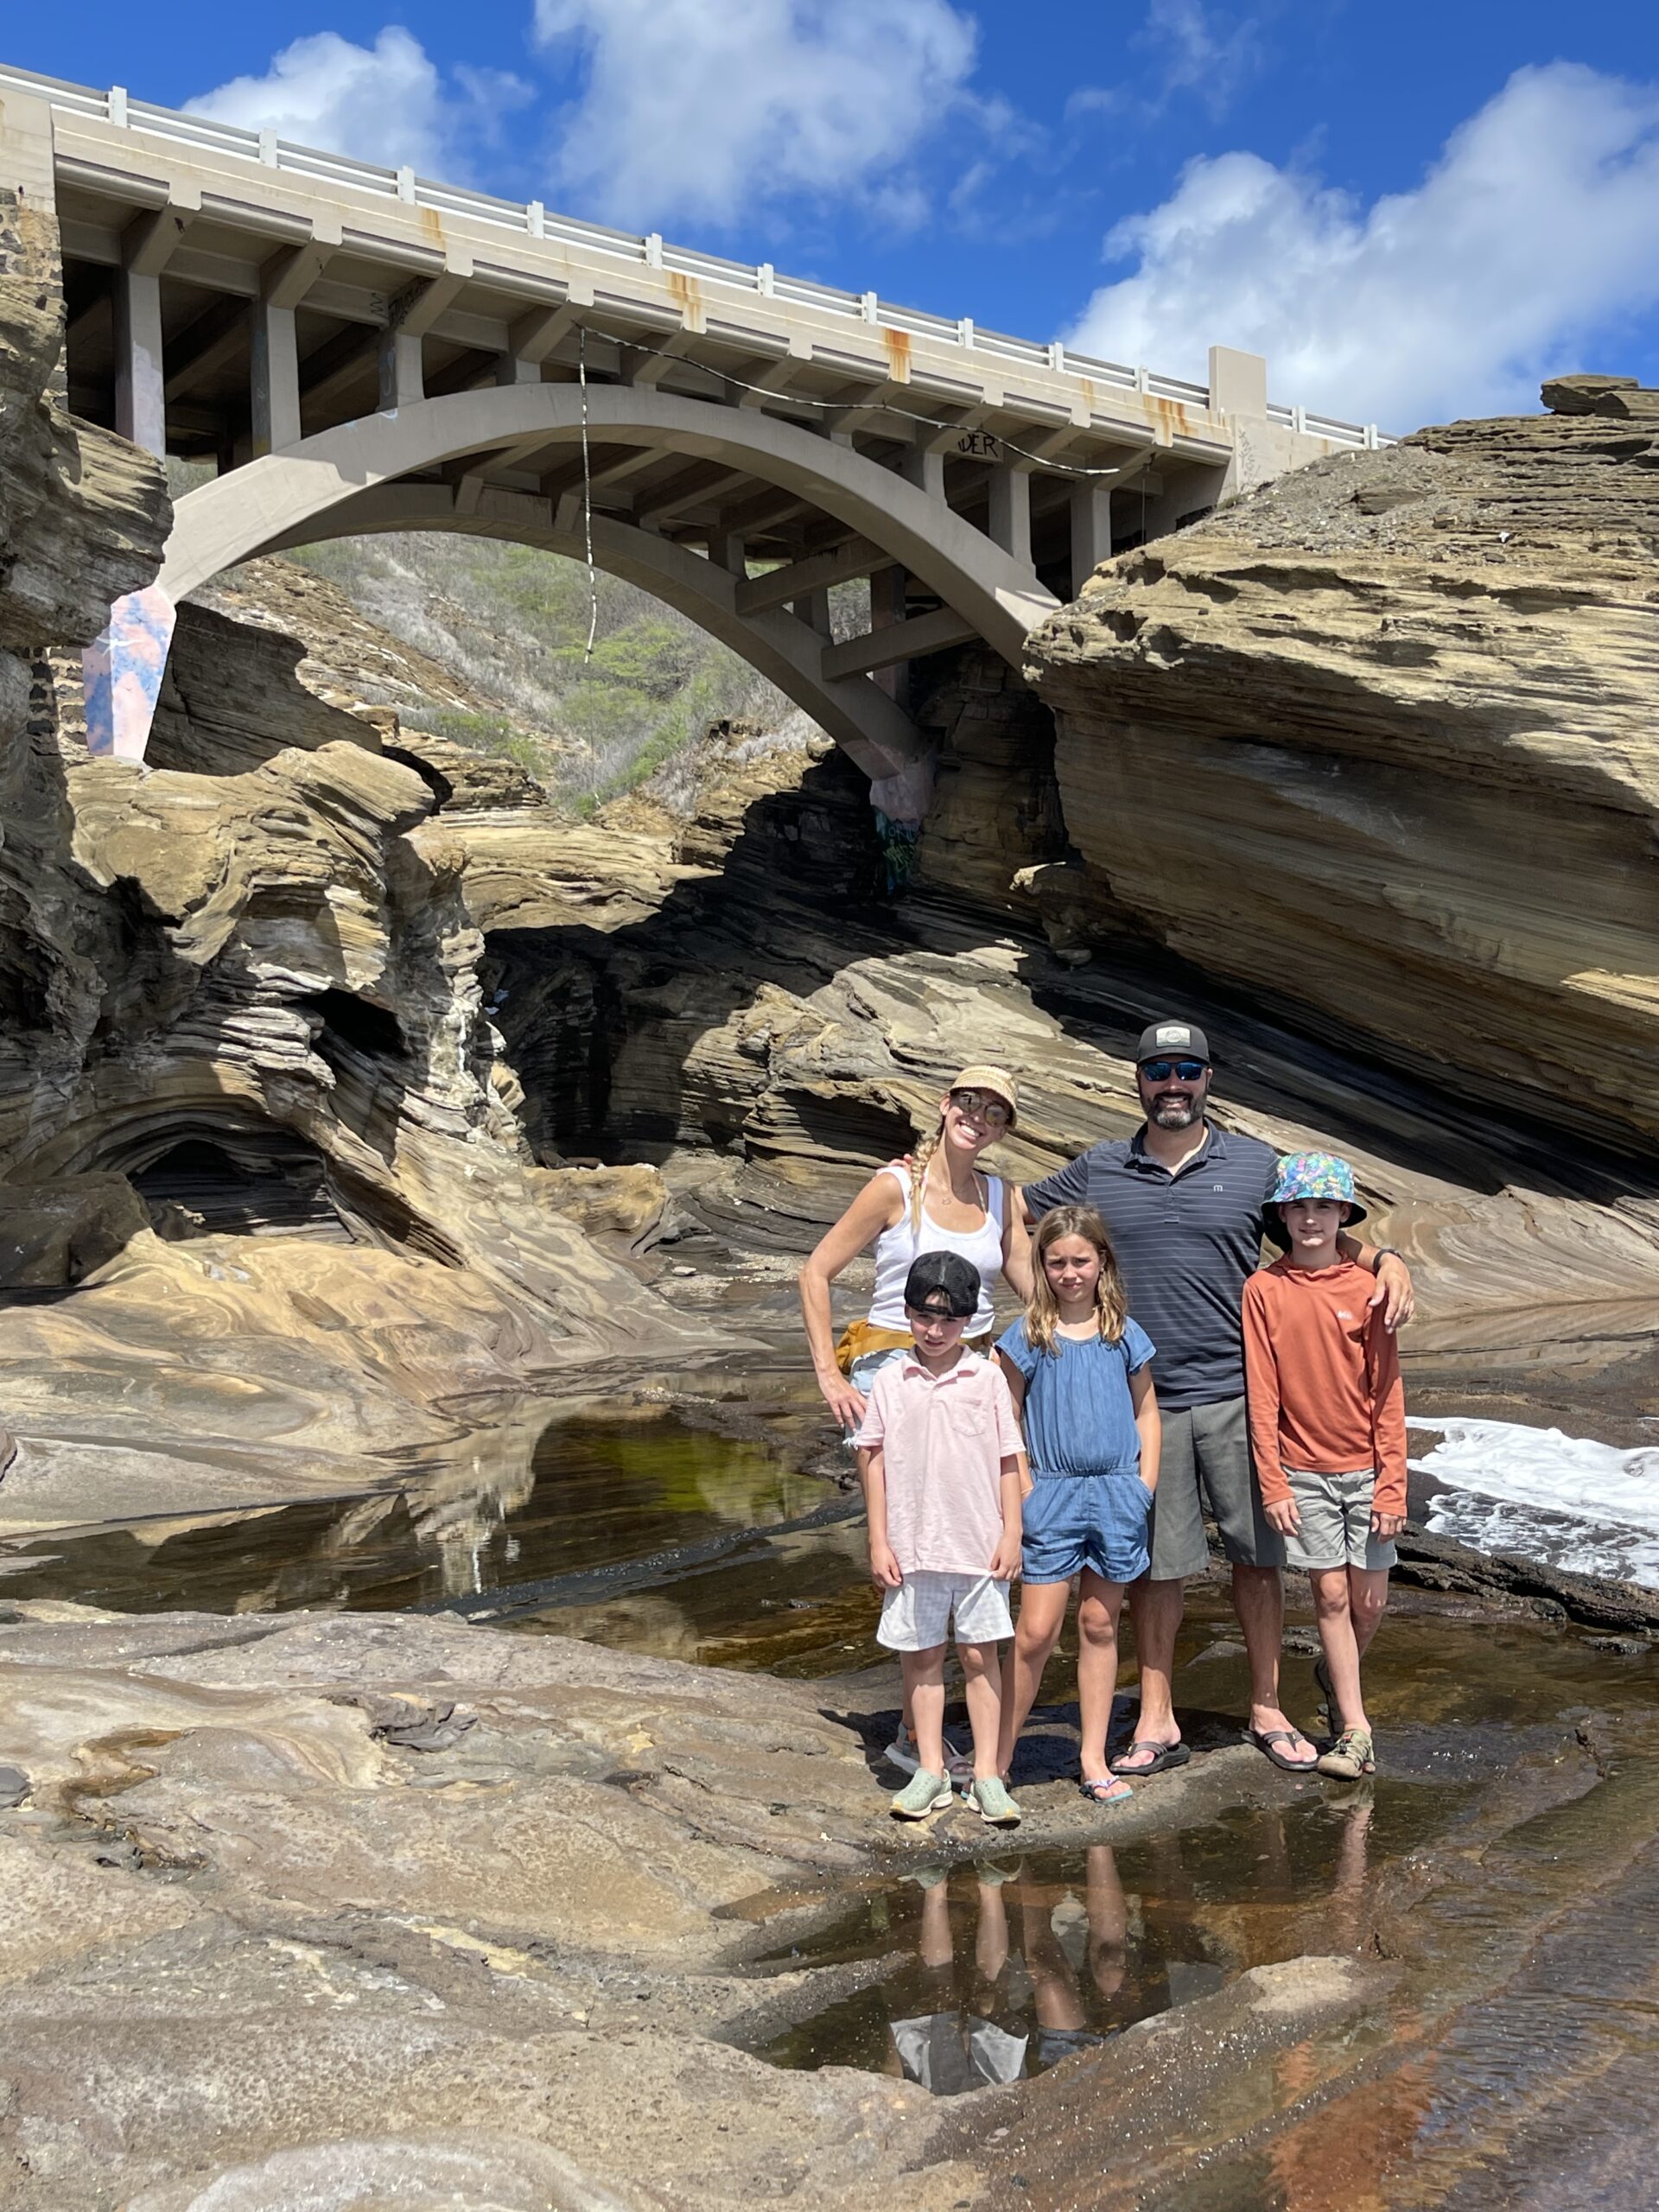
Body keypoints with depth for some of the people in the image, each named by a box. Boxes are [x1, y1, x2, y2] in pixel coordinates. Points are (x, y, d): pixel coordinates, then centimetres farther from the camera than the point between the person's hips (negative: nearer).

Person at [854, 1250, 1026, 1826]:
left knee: (979, 1654, 4)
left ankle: (986, 1774, 13)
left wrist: (1011, 1533, 0)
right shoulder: (890, 1381, 1)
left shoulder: (987, 1378, 0)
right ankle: (931, 1771, 19)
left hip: (979, 1543, -1)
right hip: (912, 1546, 1)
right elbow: (873, 1459, 4)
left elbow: (1009, 1459, 3)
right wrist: (878, 1541, 1)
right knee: (922, 1656, 8)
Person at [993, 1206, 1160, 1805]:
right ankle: (998, 1760, 8)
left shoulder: (1125, 1334, 5)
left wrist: (1144, 1484, 4)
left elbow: (1146, 1411, 12)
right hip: (1051, 1494, -2)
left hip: (1117, 1493, 2)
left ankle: (1094, 1761, 19)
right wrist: (1022, 1488, -6)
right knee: (1036, 1632, -4)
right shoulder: (1027, 1336, -2)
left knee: (1100, 1626, 10)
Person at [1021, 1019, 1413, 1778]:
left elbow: (1323, 1236, 11)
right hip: (1142, 1401, 0)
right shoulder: (1098, 1172, 6)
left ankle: (1268, 1710, 22)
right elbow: (1011, 1214, 17)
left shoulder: (1256, 1165, 4)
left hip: (1238, 1394, 0)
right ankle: (1156, 1722, 17)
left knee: (1258, 1554, 7)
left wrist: (1387, 1260, -6)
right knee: (1153, 1562, 6)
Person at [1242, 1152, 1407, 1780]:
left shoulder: (1367, 1287, -5)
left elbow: (1387, 1392, -4)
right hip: (1303, 1469, 0)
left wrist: (1392, 1484, -7)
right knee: (1331, 1594, 1)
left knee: (1369, 1600, 5)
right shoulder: (1264, 1289, -5)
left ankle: (1341, 1680, 33)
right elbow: (1262, 1393, -4)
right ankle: (1355, 1728, 10)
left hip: (1365, 1468, 1)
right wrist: (1273, 1482, -8)